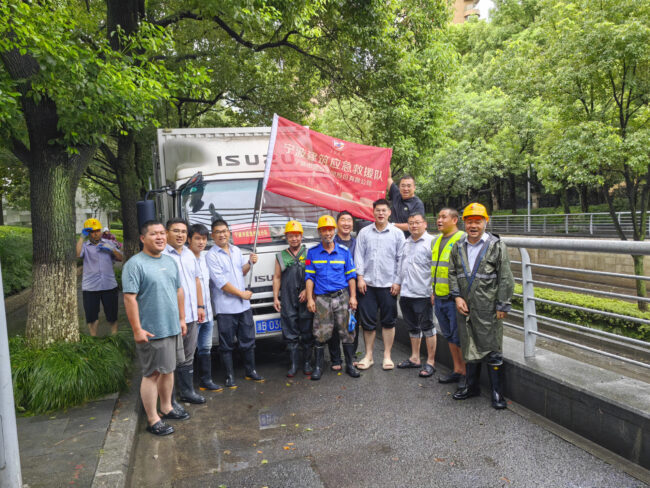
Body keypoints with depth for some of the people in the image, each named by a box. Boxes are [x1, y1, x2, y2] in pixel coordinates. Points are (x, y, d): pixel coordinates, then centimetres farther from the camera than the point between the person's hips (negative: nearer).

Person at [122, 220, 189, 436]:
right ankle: (153, 420, 12)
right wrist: (137, 329, -20)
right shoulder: (135, 264, -13)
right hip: (152, 331, -8)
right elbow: (130, 298, -17)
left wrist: (181, 319, 16)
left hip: (173, 329, 8)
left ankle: (166, 408, 34)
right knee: (152, 374, 1)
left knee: (168, 370, 18)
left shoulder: (169, 261, 11)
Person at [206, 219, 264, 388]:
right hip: (225, 308, -6)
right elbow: (220, 282, -16)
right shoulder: (211, 255, -10)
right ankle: (230, 376, 17)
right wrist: (242, 293, -11)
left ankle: (250, 372, 28)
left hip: (244, 305, 6)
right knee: (227, 344, 4)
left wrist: (249, 263, 1)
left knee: (248, 341, 14)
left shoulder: (236, 250, 11)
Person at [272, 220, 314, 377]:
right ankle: (293, 364, 13)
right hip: (287, 301, 1)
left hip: (306, 300, -1)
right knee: (290, 334, 4)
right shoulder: (281, 256, 14)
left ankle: (307, 363, 16)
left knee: (307, 333, 4)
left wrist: (307, 291, -7)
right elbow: (277, 278, 15)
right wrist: (275, 298, 8)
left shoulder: (308, 254, 8)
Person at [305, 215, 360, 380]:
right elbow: (309, 277, 4)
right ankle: (318, 367, 13)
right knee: (321, 334, 0)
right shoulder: (313, 253, 5)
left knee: (346, 332, 4)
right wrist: (310, 299, -3)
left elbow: (351, 276, 10)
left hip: (342, 296, 1)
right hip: (321, 298, -1)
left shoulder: (344, 252, 8)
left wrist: (353, 296, 3)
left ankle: (350, 365, 16)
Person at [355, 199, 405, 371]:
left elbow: (401, 259, 2)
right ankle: (368, 356, 18)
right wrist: (360, 277, -3)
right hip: (367, 284, 1)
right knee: (367, 321, 5)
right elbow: (359, 256, 6)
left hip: (388, 285, -1)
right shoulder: (364, 232, 7)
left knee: (388, 321, 6)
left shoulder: (397, 233, 3)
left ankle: (387, 356, 19)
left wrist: (398, 282, -3)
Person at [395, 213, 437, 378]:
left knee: (427, 327, 2)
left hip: (423, 294, -7)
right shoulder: (406, 243, 15)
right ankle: (415, 358, 29)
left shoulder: (431, 242, -8)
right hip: (406, 294, 7)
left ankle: (430, 362, 12)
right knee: (413, 327, 17)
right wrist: (398, 284, 20)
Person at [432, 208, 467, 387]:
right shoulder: (438, 240, 15)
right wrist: (434, 292, 21)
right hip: (440, 298, 8)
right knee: (449, 336, 16)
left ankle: (466, 374, 12)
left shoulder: (462, 240, -12)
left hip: (454, 298, -8)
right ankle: (457, 370, 28)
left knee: (459, 337, -1)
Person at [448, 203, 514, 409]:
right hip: (464, 307, 5)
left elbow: (505, 279, -6)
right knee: (469, 347, 15)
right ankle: (471, 386, 31)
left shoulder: (497, 246, -5)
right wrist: (457, 296, -1)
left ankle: (497, 392, 17)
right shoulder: (458, 247, 8)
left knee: (492, 349, 2)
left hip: (488, 309, -4)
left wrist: (502, 306, -9)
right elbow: (452, 273, 12)